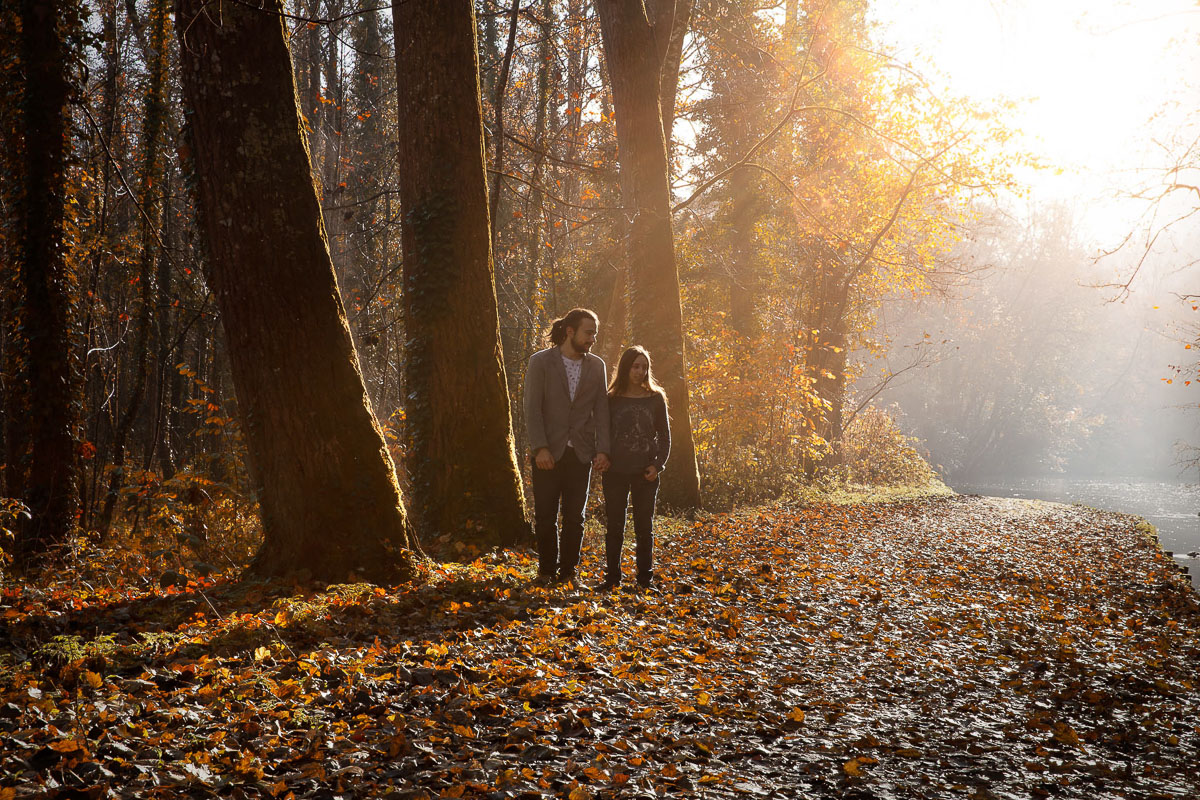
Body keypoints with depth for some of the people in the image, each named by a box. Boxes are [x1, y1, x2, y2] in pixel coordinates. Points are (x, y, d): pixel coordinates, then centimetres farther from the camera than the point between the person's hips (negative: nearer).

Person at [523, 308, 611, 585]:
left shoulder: (596, 366, 8)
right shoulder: (540, 362, -2)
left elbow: (601, 410, 6)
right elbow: (532, 409, -6)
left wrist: (603, 450, -3)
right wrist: (540, 448, -15)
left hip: (581, 454, 3)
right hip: (548, 453, -2)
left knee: (574, 517, 5)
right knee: (545, 516, 3)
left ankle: (568, 571, 14)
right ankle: (546, 570, 16)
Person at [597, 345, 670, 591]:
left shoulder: (656, 398, 4)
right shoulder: (612, 400, 3)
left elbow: (664, 435, 7)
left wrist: (658, 465, -5)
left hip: (645, 473, 0)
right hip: (616, 472, 0)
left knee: (644, 527, 6)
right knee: (614, 526, 3)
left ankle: (645, 577, 14)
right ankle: (612, 577, 11)